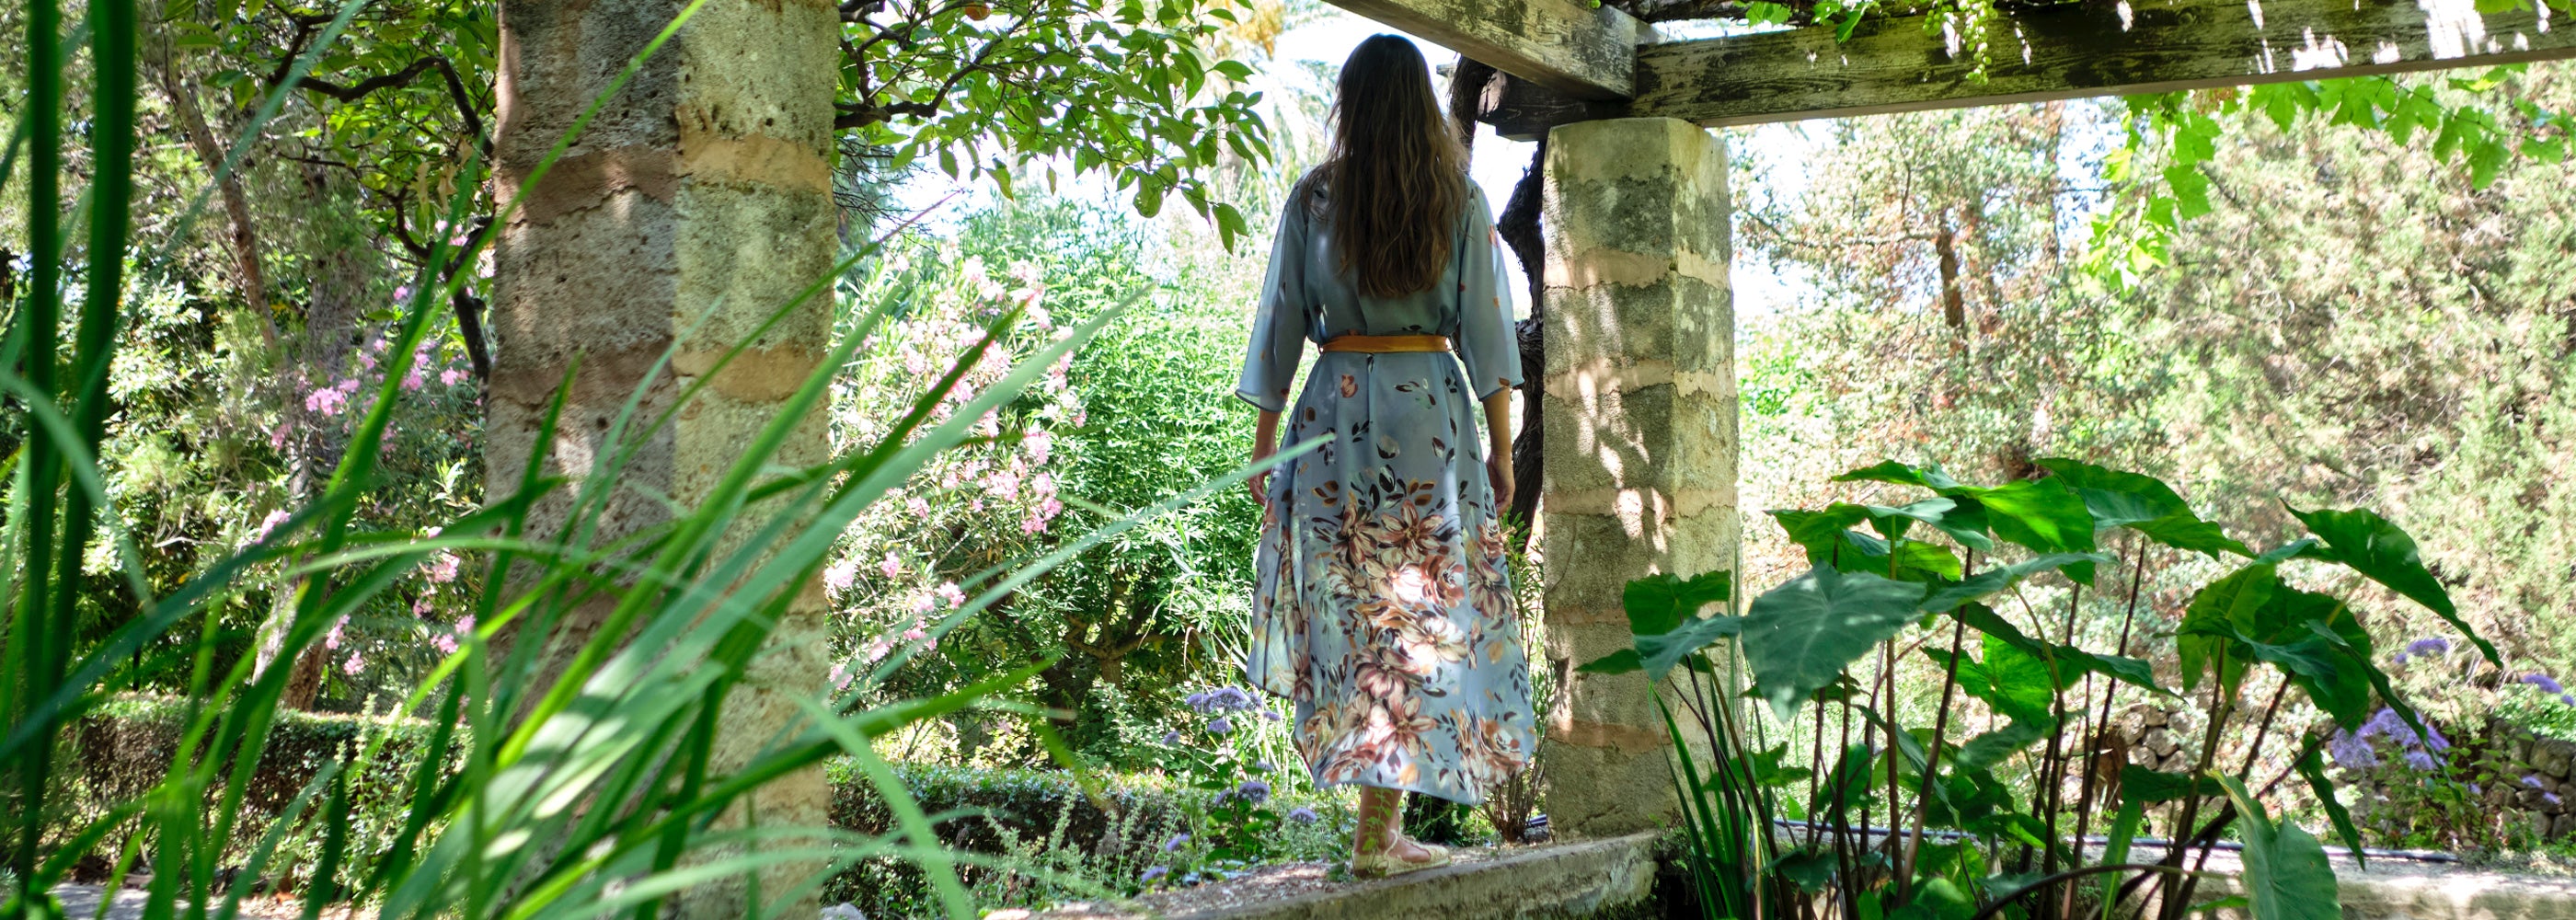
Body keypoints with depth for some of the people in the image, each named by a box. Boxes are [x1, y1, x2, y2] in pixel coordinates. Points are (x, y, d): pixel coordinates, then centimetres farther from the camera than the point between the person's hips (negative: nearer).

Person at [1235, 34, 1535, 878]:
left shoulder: (1312, 197, 3)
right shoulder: (1459, 198, 1)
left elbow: (1282, 320, 4)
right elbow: (1483, 329, -2)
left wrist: (1264, 441, 11)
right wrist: (1502, 446, 3)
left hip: (1337, 408, 1)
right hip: (1431, 405, -1)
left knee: (1350, 608, 12)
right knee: (1423, 612, 1)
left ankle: (1366, 785, 16)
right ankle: (1378, 832, 1)